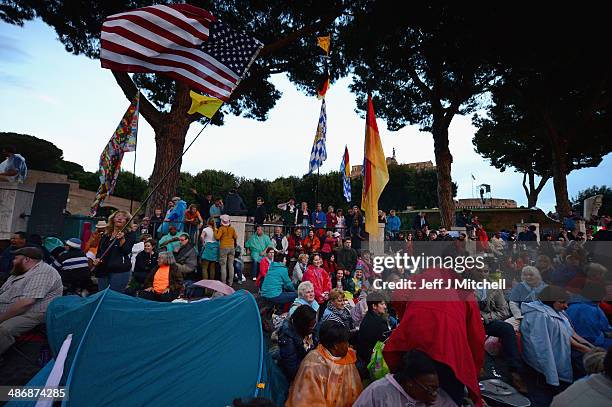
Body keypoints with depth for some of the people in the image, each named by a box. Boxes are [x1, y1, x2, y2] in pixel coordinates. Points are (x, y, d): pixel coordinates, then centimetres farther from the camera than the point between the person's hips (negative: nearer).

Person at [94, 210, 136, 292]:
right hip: (103, 270, 6)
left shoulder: (130, 234, -2)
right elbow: (99, 250, 24)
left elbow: (127, 251, -13)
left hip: (120, 270, -5)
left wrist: (122, 239, -27)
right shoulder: (106, 234, 15)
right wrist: (97, 259, 5)